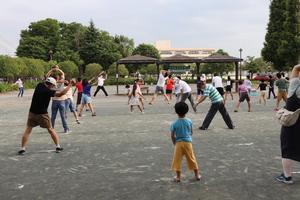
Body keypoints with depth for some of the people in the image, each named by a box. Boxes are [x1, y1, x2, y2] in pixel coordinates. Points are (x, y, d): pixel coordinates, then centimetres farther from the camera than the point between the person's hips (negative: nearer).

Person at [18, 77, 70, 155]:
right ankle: (58, 146, 13)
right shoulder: (48, 91, -18)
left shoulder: (39, 85, 2)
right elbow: (61, 93, -27)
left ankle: (22, 149, 5)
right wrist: (69, 85, -20)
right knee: (51, 129, 9)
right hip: (42, 114, -5)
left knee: (28, 130, 9)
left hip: (32, 113, 5)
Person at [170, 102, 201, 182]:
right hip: (188, 142, 2)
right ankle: (197, 175, 22)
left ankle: (178, 177, 14)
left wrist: (174, 143, 12)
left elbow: (172, 136, -5)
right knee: (191, 159, 13)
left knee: (177, 160, 9)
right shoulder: (189, 121, -6)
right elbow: (191, 132, 6)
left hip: (179, 143, -2)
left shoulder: (174, 123, -10)